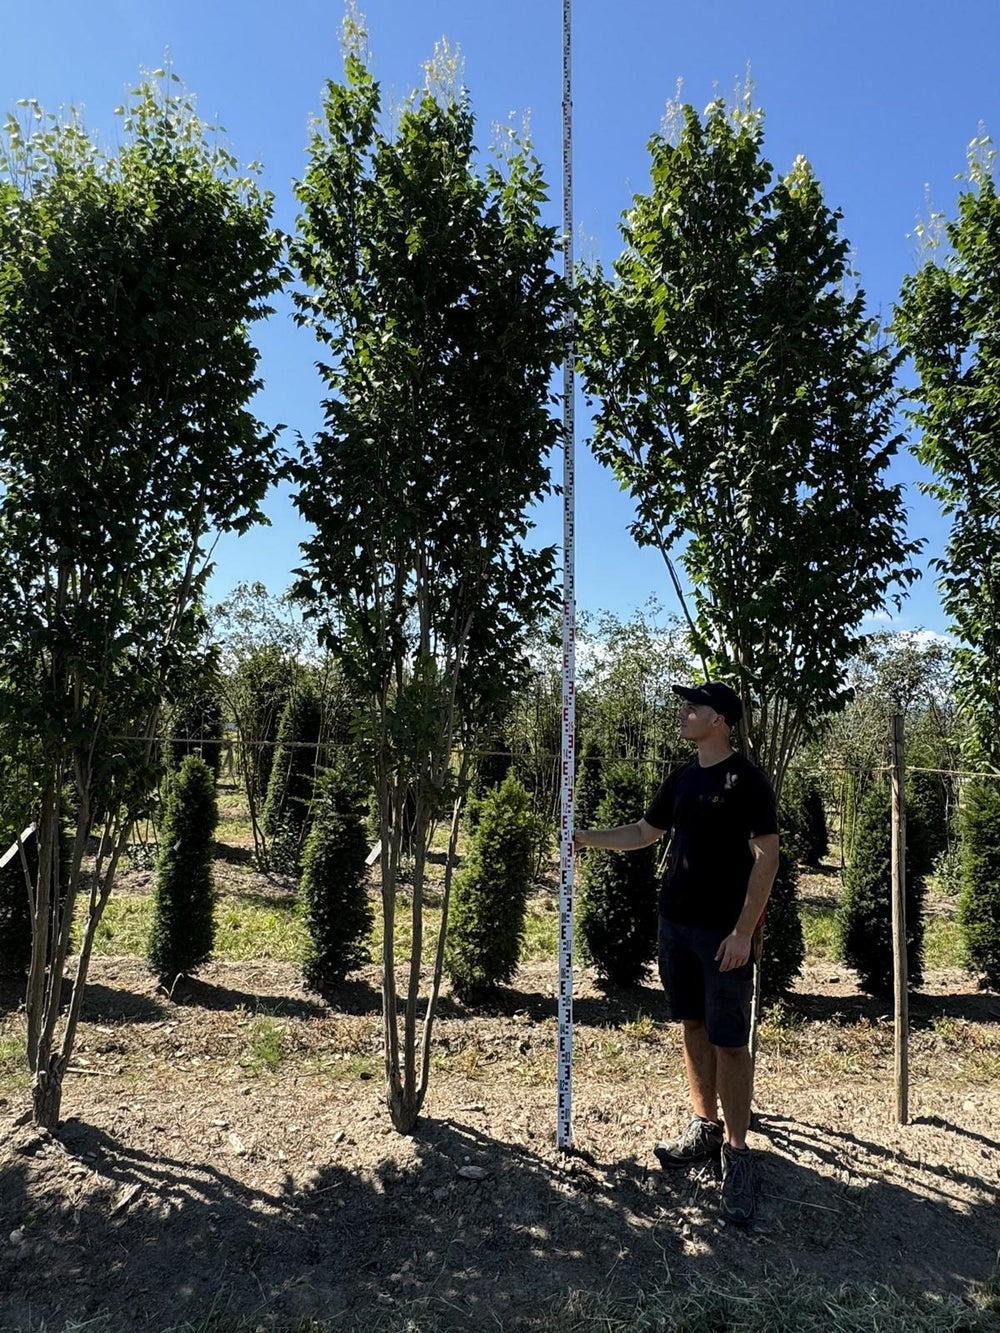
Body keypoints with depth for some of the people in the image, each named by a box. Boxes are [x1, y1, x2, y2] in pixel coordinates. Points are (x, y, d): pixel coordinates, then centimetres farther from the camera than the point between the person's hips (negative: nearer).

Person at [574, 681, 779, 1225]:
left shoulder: (746, 781, -12)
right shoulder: (682, 778, 9)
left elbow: (767, 855, -14)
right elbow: (644, 832, 18)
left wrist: (744, 931, -18)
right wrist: (585, 837, 8)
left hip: (722, 931, -7)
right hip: (675, 921, 7)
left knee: (729, 1040, -1)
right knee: (693, 1026, 16)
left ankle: (735, 1150, 12)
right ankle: (704, 1126, 30)